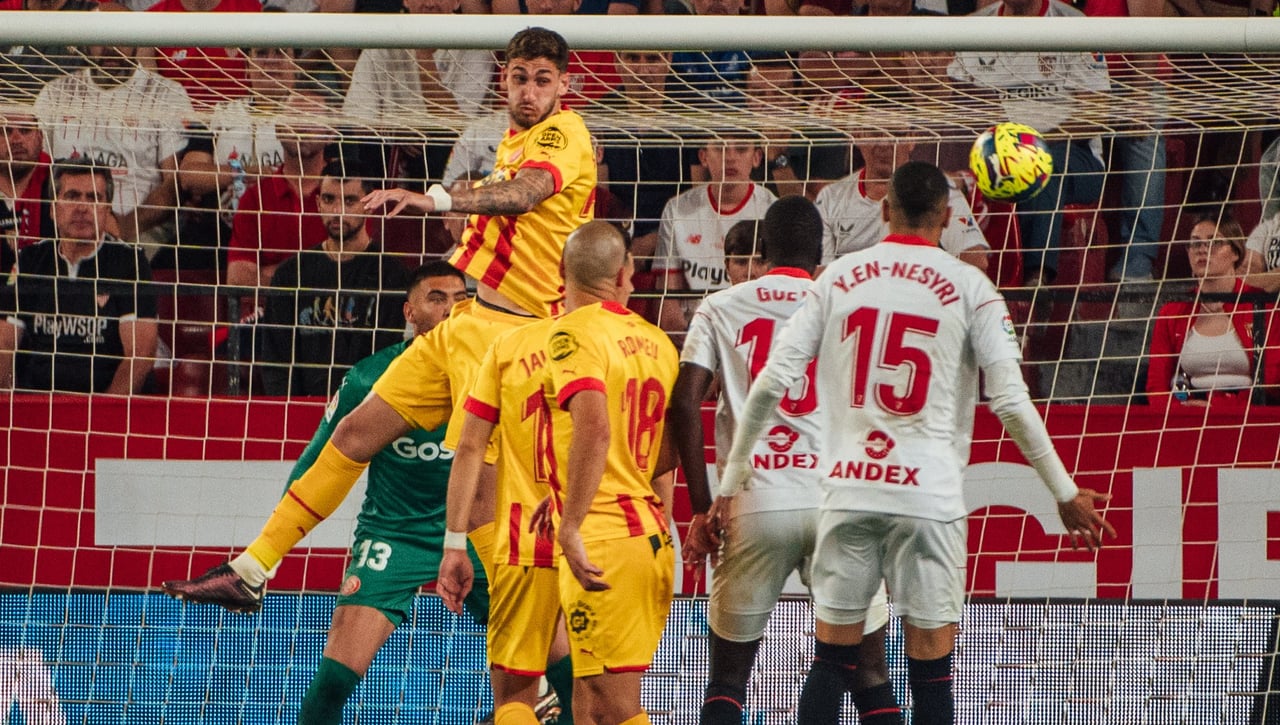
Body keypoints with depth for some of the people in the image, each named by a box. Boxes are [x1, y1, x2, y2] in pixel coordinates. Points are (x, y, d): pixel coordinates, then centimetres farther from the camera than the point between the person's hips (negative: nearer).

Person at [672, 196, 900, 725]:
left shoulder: (720, 309, 9)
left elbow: (684, 403, -1)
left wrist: (702, 509, 3)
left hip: (755, 503, 0)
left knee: (728, 676, 11)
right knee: (869, 671, 9)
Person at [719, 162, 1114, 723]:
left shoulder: (838, 277, 6)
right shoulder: (969, 287, -1)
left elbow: (771, 382, 2)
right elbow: (1011, 402, -6)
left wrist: (732, 480, 9)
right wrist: (1066, 494, 3)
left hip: (847, 490, 2)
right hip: (929, 496, -2)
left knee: (831, 662, 8)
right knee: (930, 671, 1)